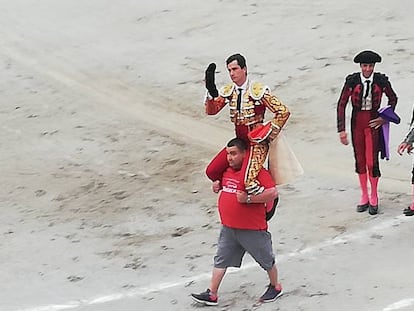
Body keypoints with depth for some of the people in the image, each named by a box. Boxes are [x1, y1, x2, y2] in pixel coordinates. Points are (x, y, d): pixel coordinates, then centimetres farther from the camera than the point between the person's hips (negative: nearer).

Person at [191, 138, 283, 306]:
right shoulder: (227, 170, 8)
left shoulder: (257, 171, -18)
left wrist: (248, 199, -29)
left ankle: (275, 287, 33)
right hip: (228, 228, 7)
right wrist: (217, 185, 6)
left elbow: (273, 193, -28)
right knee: (220, 260, 8)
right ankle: (212, 294, 13)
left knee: (266, 260, 12)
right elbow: (221, 183, 31)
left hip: (252, 229, -7)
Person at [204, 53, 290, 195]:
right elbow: (211, 110, -4)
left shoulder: (258, 91, -15)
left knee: (248, 181, -25)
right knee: (211, 171, -2)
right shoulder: (228, 91, 5)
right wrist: (211, 92, -21)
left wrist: (269, 134, -12)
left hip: (257, 143, -7)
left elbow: (283, 112, -16)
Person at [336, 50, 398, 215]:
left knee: (372, 161, -6)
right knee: (360, 160, 10)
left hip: (373, 123, -1)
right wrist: (341, 130, -7)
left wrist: (385, 118, 1)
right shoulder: (352, 81, -9)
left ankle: (374, 199, 12)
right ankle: (364, 197, 23)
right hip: (357, 123, 1)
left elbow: (393, 99, 10)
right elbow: (341, 104, -4)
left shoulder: (381, 81, -8)